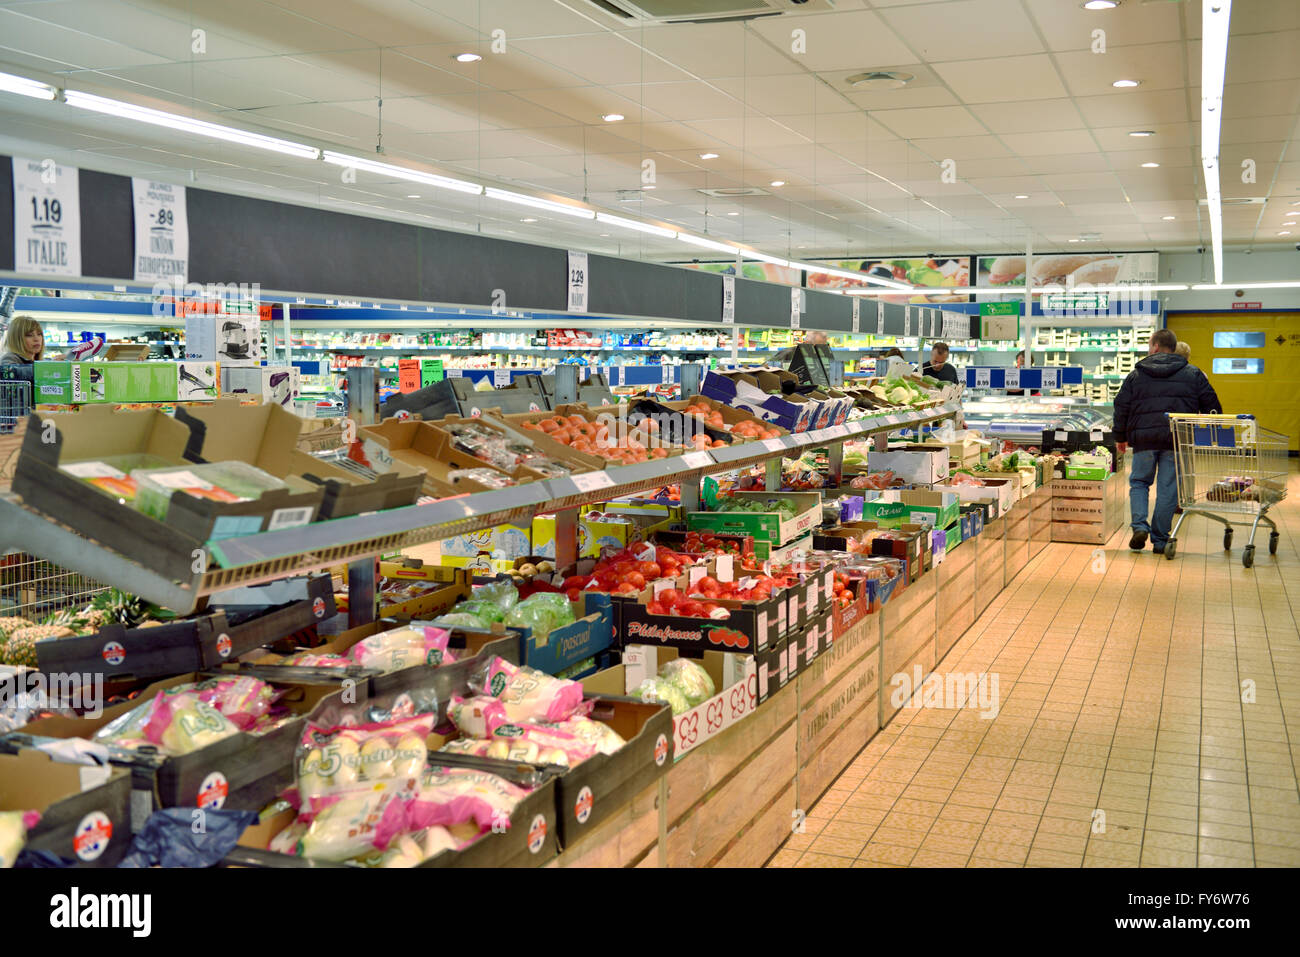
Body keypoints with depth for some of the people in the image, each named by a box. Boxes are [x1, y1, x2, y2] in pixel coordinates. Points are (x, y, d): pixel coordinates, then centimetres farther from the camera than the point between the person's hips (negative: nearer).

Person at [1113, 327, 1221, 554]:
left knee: (1139, 482, 14)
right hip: (1177, 440, 0)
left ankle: (1140, 525, -7)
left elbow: (1121, 407, 7)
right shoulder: (1193, 374, 9)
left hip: (1144, 439, 0)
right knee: (1168, 489, 4)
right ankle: (1160, 540, 5)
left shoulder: (1136, 375, 7)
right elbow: (1211, 405, 8)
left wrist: (1120, 437, 16)